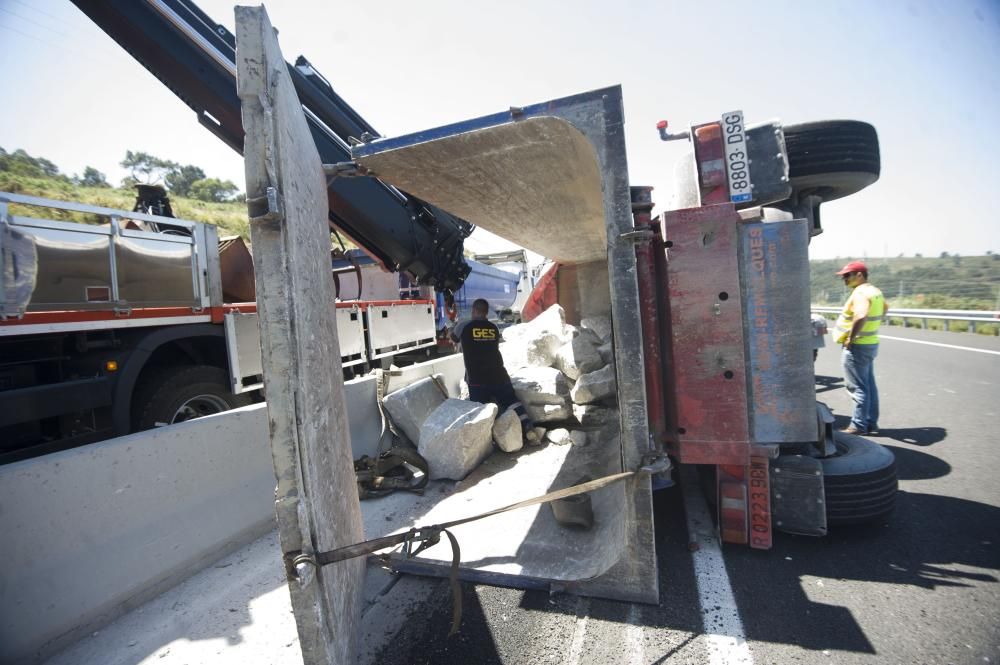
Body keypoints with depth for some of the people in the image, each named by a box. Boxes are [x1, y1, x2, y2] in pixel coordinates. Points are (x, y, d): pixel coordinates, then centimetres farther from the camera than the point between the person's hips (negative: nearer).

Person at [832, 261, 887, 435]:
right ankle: (871, 423, 21)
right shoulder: (875, 291, 12)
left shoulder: (860, 293, -19)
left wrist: (850, 338, -25)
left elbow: (860, 316, -36)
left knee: (858, 387, -3)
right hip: (871, 343, 10)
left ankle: (859, 425, 4)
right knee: (869, 385, 14)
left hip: (858, 346, -10)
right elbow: (884, 309, 32)